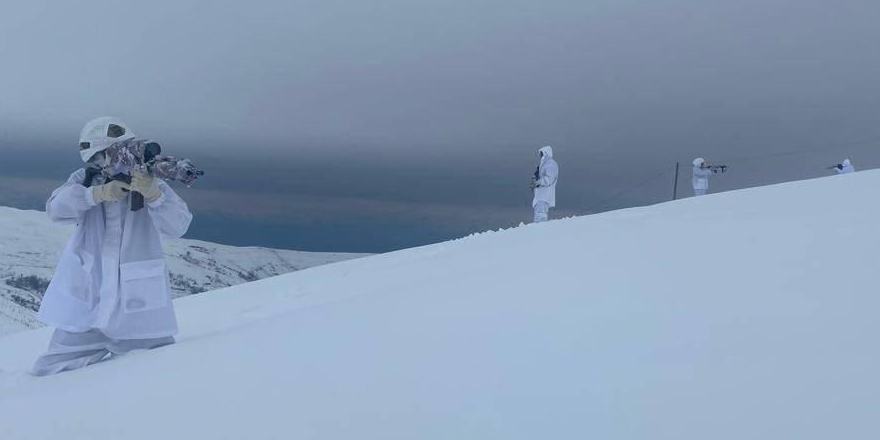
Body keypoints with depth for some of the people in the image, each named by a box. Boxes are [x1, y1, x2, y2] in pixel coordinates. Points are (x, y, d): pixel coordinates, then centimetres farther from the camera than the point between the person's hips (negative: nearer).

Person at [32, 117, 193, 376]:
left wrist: (153, 194, -37)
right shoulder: (84, 180, 2)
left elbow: (177, 226, -20)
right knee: (50, 372, 8)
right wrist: (97, 193, -31)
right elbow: (56, 208, -15)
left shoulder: (152, 186, -4)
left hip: (138, 308, -2)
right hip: (84, 305, 2)